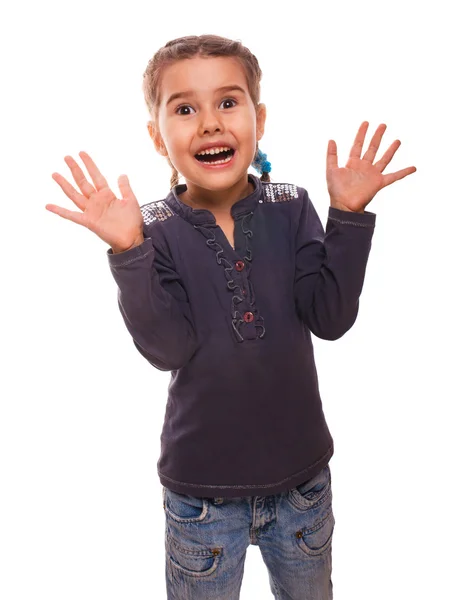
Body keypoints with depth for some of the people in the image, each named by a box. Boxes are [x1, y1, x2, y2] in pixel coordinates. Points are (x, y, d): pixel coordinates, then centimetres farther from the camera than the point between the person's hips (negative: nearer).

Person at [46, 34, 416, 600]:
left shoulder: (291, 208, -7)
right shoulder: (154, 230, -12)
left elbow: (331, 317, -12)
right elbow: (167, 347, -21)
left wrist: (349, 216, -19)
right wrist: (127, 253, -31)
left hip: (301, 474, 3)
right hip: (201, 488, -2)